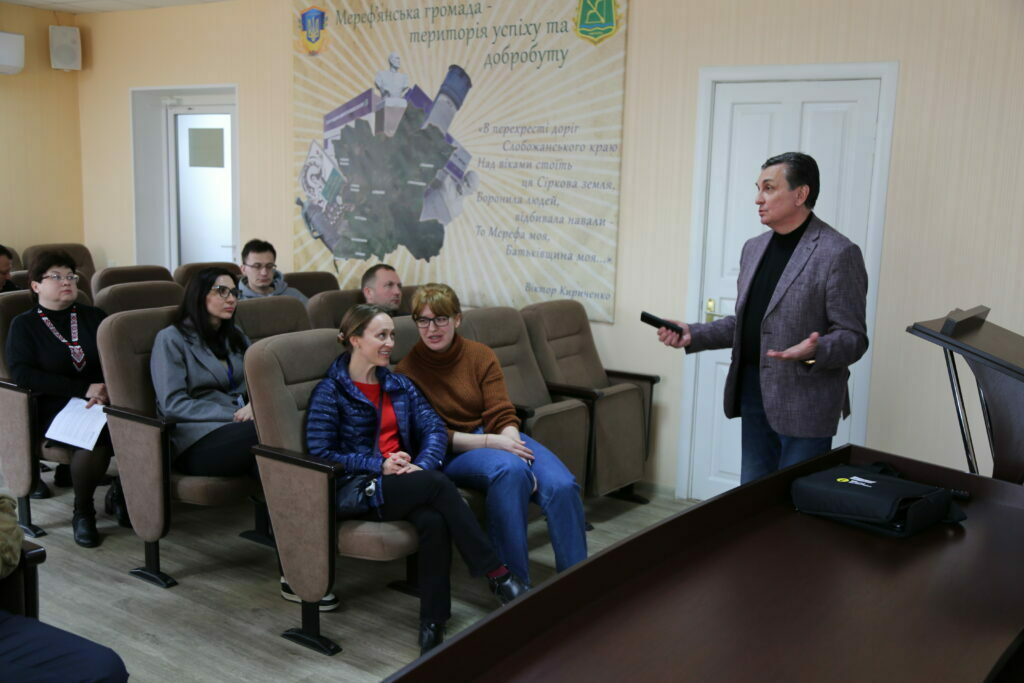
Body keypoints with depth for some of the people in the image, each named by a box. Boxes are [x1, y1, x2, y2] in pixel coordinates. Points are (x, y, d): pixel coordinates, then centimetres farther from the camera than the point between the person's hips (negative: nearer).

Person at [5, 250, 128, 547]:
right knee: (94, 438, -36)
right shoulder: (24, 325, 10)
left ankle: (122, 493, 0)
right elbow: (22, 374, -6)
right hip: (56, 409, -3)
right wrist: (85, 389, -15)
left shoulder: (93, 316, 18)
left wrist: (107, 389, -16)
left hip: (105, 402, 3)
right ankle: (82, 512, -9)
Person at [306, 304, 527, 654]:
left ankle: (433, 621, -25)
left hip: (404, 484, 5)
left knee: (434, 519, -32)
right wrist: (379, 465, -16)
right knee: (438, 483, -30)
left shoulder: (398, 385, 17)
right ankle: (497, 573, -22)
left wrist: (422, 465, -13)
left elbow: (434, 428, 8)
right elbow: (319, 454, -8)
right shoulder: (330, 392, -1)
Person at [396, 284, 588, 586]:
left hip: (499, 439, 4)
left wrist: (515, 450, -22)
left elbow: (502, 416, -1)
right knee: (509, 469, -37)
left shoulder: (482, 356, 5)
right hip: (450, 453, -4)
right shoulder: (407, 371, -5)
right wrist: (490, 442, -21)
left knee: (563, 485, -24)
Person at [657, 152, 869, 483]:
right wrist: (693, 335, 5)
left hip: (804, 403, -7)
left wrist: (814, 352, -32)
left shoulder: (838, 253, -11)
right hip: (753, 393, 7)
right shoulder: (754, 247, 12)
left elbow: (853, 338, -12)